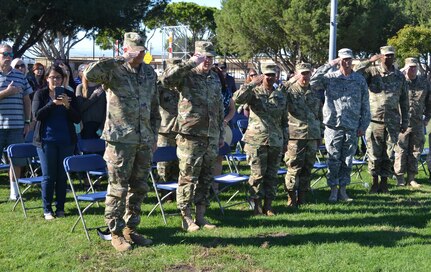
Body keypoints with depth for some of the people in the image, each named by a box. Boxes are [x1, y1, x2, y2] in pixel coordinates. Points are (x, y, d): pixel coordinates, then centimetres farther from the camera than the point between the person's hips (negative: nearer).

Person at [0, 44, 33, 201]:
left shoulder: (20, 76, 12)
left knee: (16, 160, 6)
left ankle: (14, 191, 15)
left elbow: (27, 100, 13)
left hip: (17, 125, 3)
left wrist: (27, 122, 8)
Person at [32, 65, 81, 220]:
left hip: (66, 141, 2)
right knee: (48, 176, 0)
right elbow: (37, 115, -10)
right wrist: (54, 103, -20)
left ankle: (60, 208, 13)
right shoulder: (40, 94, 3)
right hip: (46, 140, -2)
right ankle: (47, 209, 8)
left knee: (63, 176, 4)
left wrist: (67, 105, -15)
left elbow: (77, 119, 1)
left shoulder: (69, 95, 7)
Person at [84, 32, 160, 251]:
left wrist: (154, 135, 15)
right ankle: (116, 233, 10)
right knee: (118, 188, 0)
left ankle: (131, 229, 24)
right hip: (120, 139, -6)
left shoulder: (150, 73, 12)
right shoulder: (114, 71, -7)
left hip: (144, 139, 6)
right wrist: (119, 60, -24)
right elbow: (89, 74, -27)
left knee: (139, 188, 12)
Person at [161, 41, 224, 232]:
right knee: (188, 178, 0)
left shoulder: (215, 79, 14)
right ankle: (186, 218, 9)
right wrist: (190, 64, -29)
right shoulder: (186, 76, -6)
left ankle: (201, 216, 21)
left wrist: (221, 134, 20)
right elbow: (166, 79, -28)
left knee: (206, 179, 12)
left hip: (211, 138, 7)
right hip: (190, 136, -6)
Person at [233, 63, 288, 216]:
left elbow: (285, 120, 19)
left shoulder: (281, 95, 13)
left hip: (276, 141, 4)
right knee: (257, 174, -2)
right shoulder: (254, 92, 0)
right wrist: (252, 84, -21)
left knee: (272, 175, 7)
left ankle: (268, 205, 15)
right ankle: (257, 205, 7)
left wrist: (285, 139, 16)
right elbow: (237, 98, -21)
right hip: (256, 140, -4)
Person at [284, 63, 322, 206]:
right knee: (294, 167, -7)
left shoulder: (315, 93, 15)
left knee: (307, 168, 8)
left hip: (312, 135, 5)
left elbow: (320, 115, 22)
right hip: (295, 135, -5)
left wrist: (319, 135, 18)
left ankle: (302, 197, 17)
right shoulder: (289, 91, -1)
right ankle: (291, 198, 1)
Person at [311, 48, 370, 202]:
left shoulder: (360, 80, 8)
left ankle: (343, 190, 18)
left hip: (352, 127, 2)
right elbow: (313, 82, -16)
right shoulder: (330, 78, 2)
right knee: (334, 161, 1)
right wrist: (329, 65, -15)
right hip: (333, 126, -2)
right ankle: (333, 191, 11)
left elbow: (365, 105, 10)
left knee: (347, 161, 8)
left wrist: (363, 125, 5)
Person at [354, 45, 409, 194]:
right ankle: (375, 182, 14)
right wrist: (370, 61, -15)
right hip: (374, 119, -2)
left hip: (393, 122, 2)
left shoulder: (400, 76, 10)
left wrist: (405, 121, 9)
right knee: (374, 153, 2)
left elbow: (404, 101, 12)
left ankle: (384, 182, 16)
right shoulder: (372, 72, 2)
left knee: (388, 154, 5)